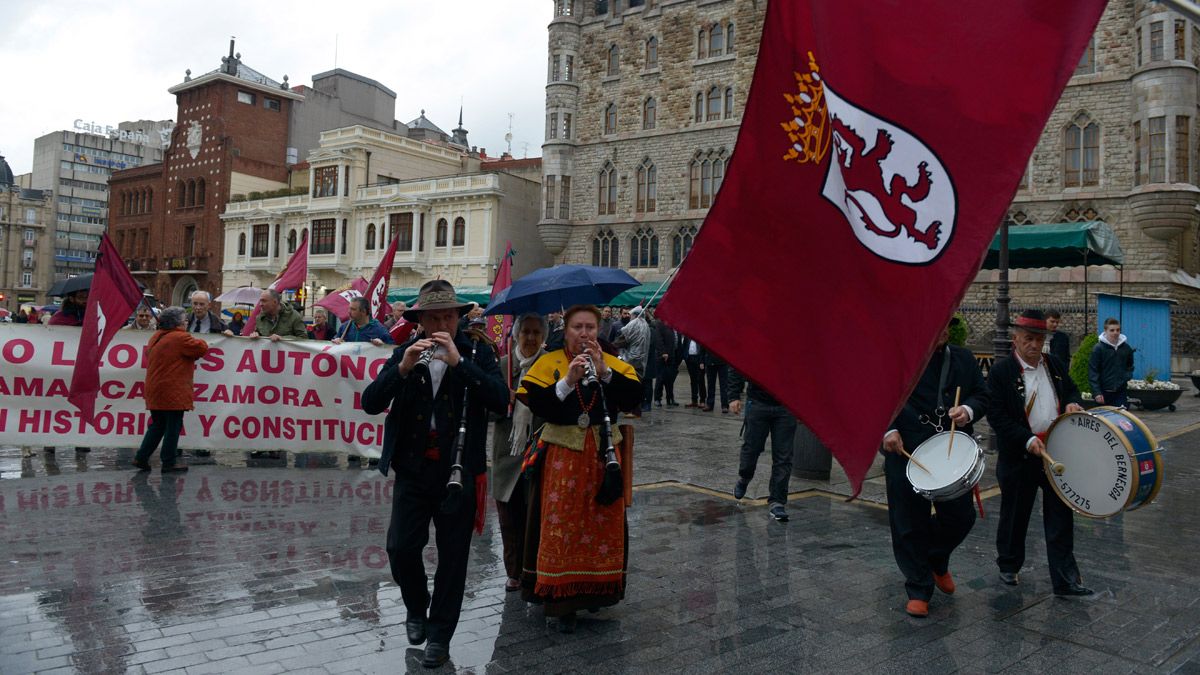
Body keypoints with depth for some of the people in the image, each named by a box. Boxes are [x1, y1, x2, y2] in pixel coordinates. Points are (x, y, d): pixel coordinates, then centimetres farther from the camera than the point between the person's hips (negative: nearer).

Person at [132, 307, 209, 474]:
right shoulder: (180, 338, -14)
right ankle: (169, 463, 4)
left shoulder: (156, 337, 12)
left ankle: (141, 458, 16)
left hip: (154, 391, 8)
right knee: (173, 427, 0)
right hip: (172, 393, -8)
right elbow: (202, 348, -16)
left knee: (157, 425, 18)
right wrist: (196, 341, 7)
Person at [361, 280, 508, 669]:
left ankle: (439, 635, 24)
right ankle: (416, 608, 31)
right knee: (401, 548, 0)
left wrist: (460, 361, -23)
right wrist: (403, 368, -22)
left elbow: (501, 401, -18)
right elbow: (370, 403, -7)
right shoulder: (404, 353, 3)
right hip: (412, 470, 2)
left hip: (459, 471, -1)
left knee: (452, 557, 7)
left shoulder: (477, 354, -2)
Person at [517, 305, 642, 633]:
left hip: (603, 455, 2)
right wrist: (568, 380, -23)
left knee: (603, 526, 9)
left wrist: (603, 371, -20)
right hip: (561, 458, -2)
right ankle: (562, 599, 10)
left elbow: (634, 397, -11)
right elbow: (536, 403, -14)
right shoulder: (548, 364, 0)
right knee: (560, 527, -1)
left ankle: (596, 588, 27)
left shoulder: (615, 364, 6)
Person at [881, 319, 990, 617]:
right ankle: (919, 590, 20)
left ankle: (937, 561, 41)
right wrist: (887, 429, -17)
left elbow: (984, 395, 12)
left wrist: (969, 410, -10)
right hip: (907, 454, -4)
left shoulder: (964, 358, 11)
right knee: (910, 525, 3)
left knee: (961, 517, 9)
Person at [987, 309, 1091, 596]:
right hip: (1019, 457, -4)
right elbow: (996, 414, -14)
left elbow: (1071, 390, 20)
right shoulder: (1001, 371, -10)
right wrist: (1027, 440, -22)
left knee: (1061, 518, 5)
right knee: (1015, 516, 12)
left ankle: (1065, 581, 11)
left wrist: (1072, 403, -4)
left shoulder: (1055, 364, 7)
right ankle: (1008, 566, 32)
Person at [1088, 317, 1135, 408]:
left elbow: (1130, 366, 23)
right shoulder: (1099, 348, -6)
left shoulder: (1126, 348, 6)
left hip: (1121, 391, 3)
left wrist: (1127, 376, 1)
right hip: (1104, 392, -3)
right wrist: (1097, 392, -15)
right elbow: (1093, 372, -8)